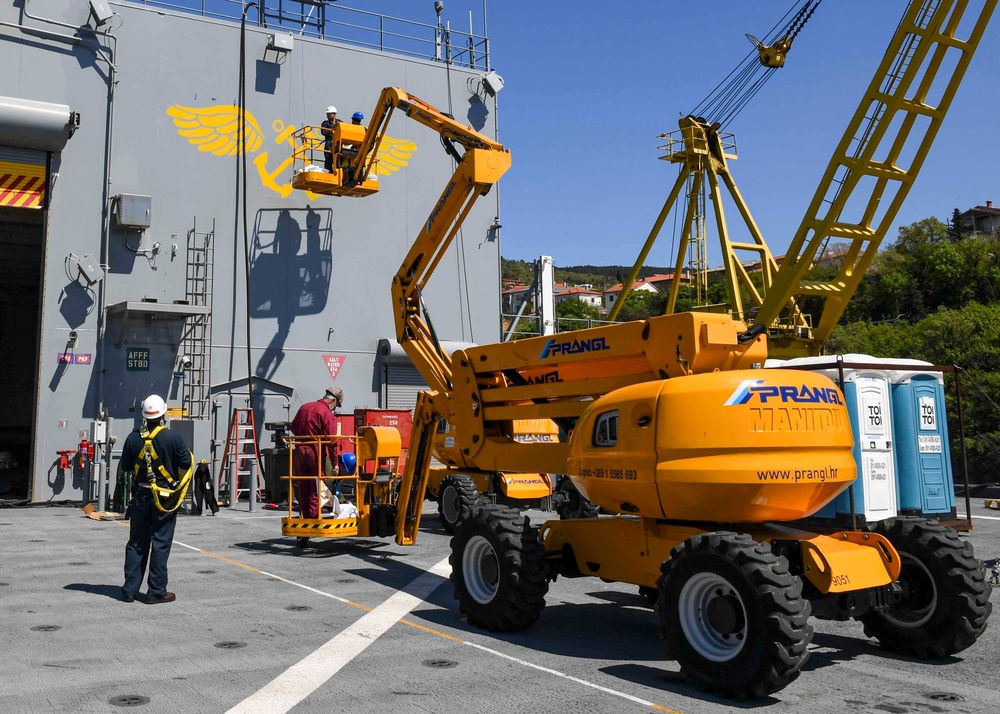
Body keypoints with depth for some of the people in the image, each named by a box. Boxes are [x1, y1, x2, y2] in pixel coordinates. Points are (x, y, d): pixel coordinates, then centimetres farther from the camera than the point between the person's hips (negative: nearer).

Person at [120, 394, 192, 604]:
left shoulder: (133, 438, -2)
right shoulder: (173, 438, -13)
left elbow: (125, 467, 6)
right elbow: (186, 465, -8)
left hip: (140, 495, 3)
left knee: (136, 543, 13)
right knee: (160, 544, 2)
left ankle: (130, 590, 16)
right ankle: (156, 592, 5)